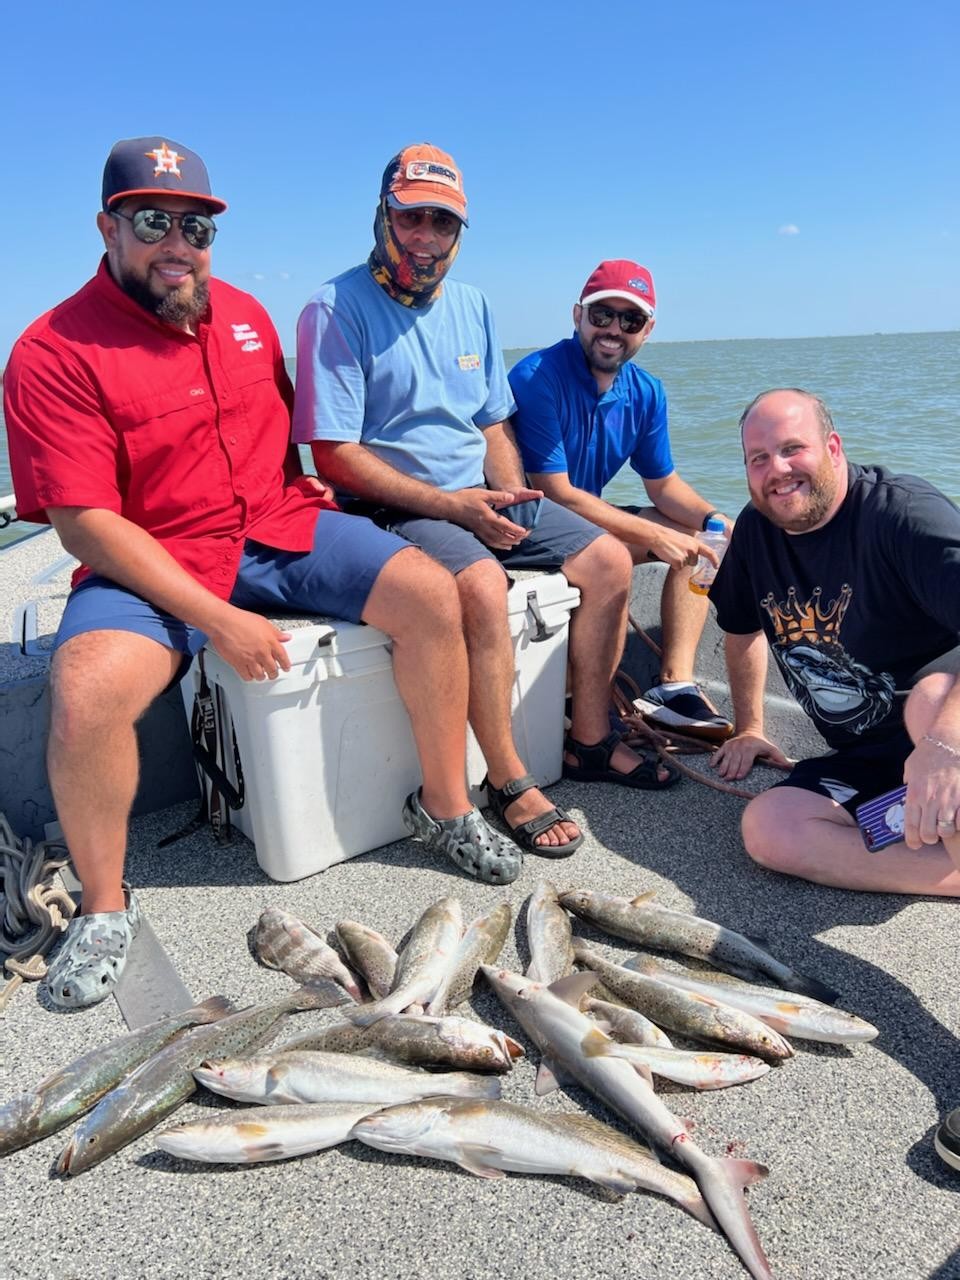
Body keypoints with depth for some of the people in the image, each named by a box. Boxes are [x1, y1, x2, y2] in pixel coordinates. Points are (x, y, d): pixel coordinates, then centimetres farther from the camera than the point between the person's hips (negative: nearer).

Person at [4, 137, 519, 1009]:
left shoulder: (244, 315, 11)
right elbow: (87, 523, -16)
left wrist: (314, 506, 10)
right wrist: (217, 620, -22)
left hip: (281, 529, 5)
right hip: (152, 567, -4)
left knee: (432, 595, -13)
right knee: (85, 697, -31)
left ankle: (448, 807, 3)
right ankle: (106, 906, -4)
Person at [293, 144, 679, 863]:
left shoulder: (471, 306, 14)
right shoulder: (337, 310, -9)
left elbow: (495, 426, 16)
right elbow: (335, 455, -16)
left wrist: (511, 502, -4)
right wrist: (449, 505, -21)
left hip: (480, 497, 8)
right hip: (393, 508, -7)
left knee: (610, 561, -2)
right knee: (482, 585, -35)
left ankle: (590, 741, 9)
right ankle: (509, 783, -19)